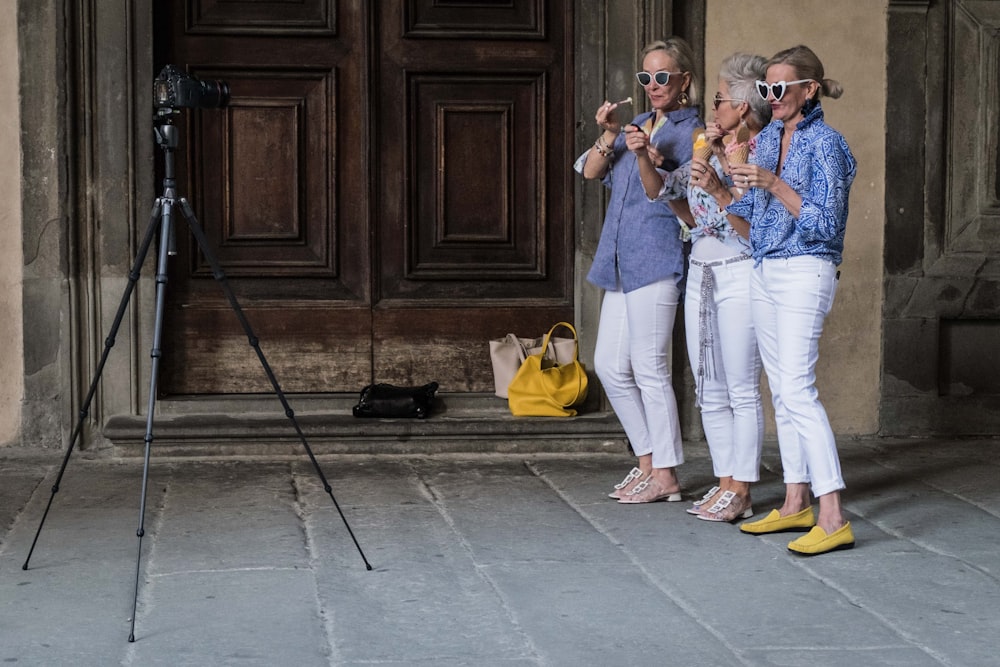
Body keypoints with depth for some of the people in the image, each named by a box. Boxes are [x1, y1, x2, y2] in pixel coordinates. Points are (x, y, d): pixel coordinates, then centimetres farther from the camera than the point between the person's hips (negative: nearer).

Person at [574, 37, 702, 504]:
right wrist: (608, 136, -6)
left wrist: (651, 158, -26)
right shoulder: (638, 125, 18)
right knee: (609, 366, 10)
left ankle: (665, 475, 2)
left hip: (657, 261, -8)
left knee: (649, 369, -6)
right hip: (620, 262, 8)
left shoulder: (691, 131, -4)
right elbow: (591, 172, 11)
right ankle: (647, 460, 21)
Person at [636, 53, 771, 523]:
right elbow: (659, 190, 15)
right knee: (710, 391, 10)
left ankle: (740, 492, 1)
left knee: (742, 390, -4)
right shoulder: (712, 151, 12)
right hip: (701, 273, 8)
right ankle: (724, 482, 18)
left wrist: (719, 190, -23)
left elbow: (756, 231, -15)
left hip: (740, 275, -8)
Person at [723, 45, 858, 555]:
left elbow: (824, 224, -16)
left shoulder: (825, 143, -11)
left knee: (797, 388, -16)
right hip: (764, 272, 8)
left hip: (804, 273, -8)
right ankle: (796, 504, 18)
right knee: (781, 390, 10)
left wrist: (774, 184, -21)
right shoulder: (767, 137, 13)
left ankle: (833, 519, -17)